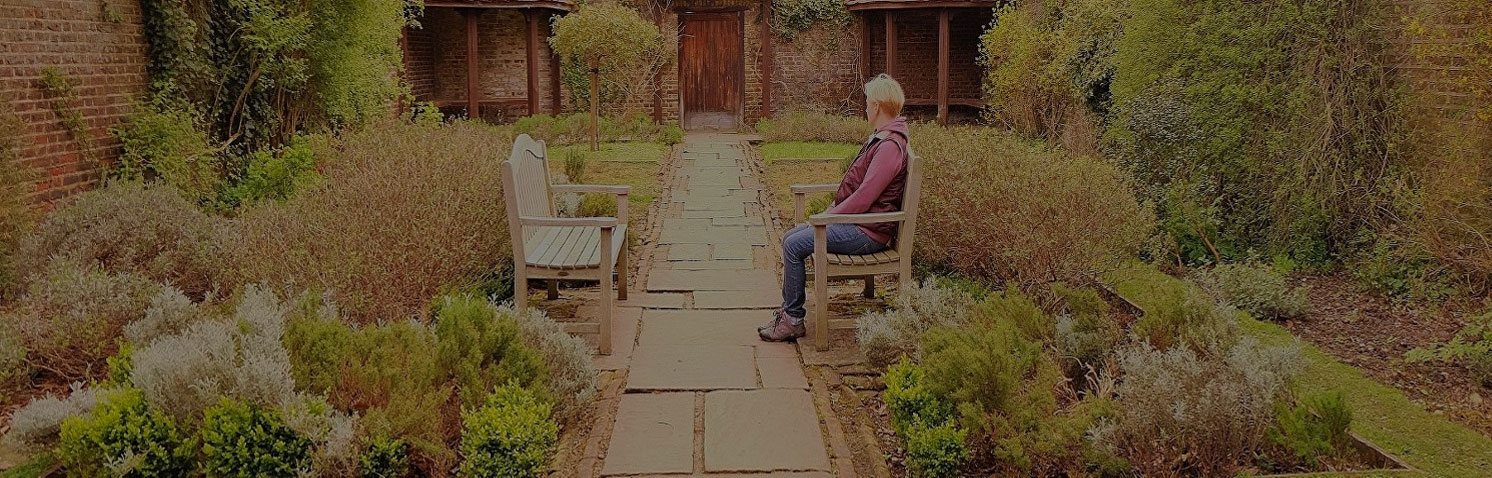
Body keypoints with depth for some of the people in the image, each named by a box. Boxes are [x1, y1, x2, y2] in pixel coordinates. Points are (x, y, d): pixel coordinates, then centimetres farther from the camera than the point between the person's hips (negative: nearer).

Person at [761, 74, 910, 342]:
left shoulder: (890, 147, -20)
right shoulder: (879, 139, 15)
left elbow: (864, 197, -24)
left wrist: (829, 217, -14)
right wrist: (833, 208, 10)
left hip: (867, 232, -11)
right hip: (854, 220, 11)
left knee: (795, 245, -16)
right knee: (791, 238, 5)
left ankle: (793, 320, -7)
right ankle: (788, 312, 8)